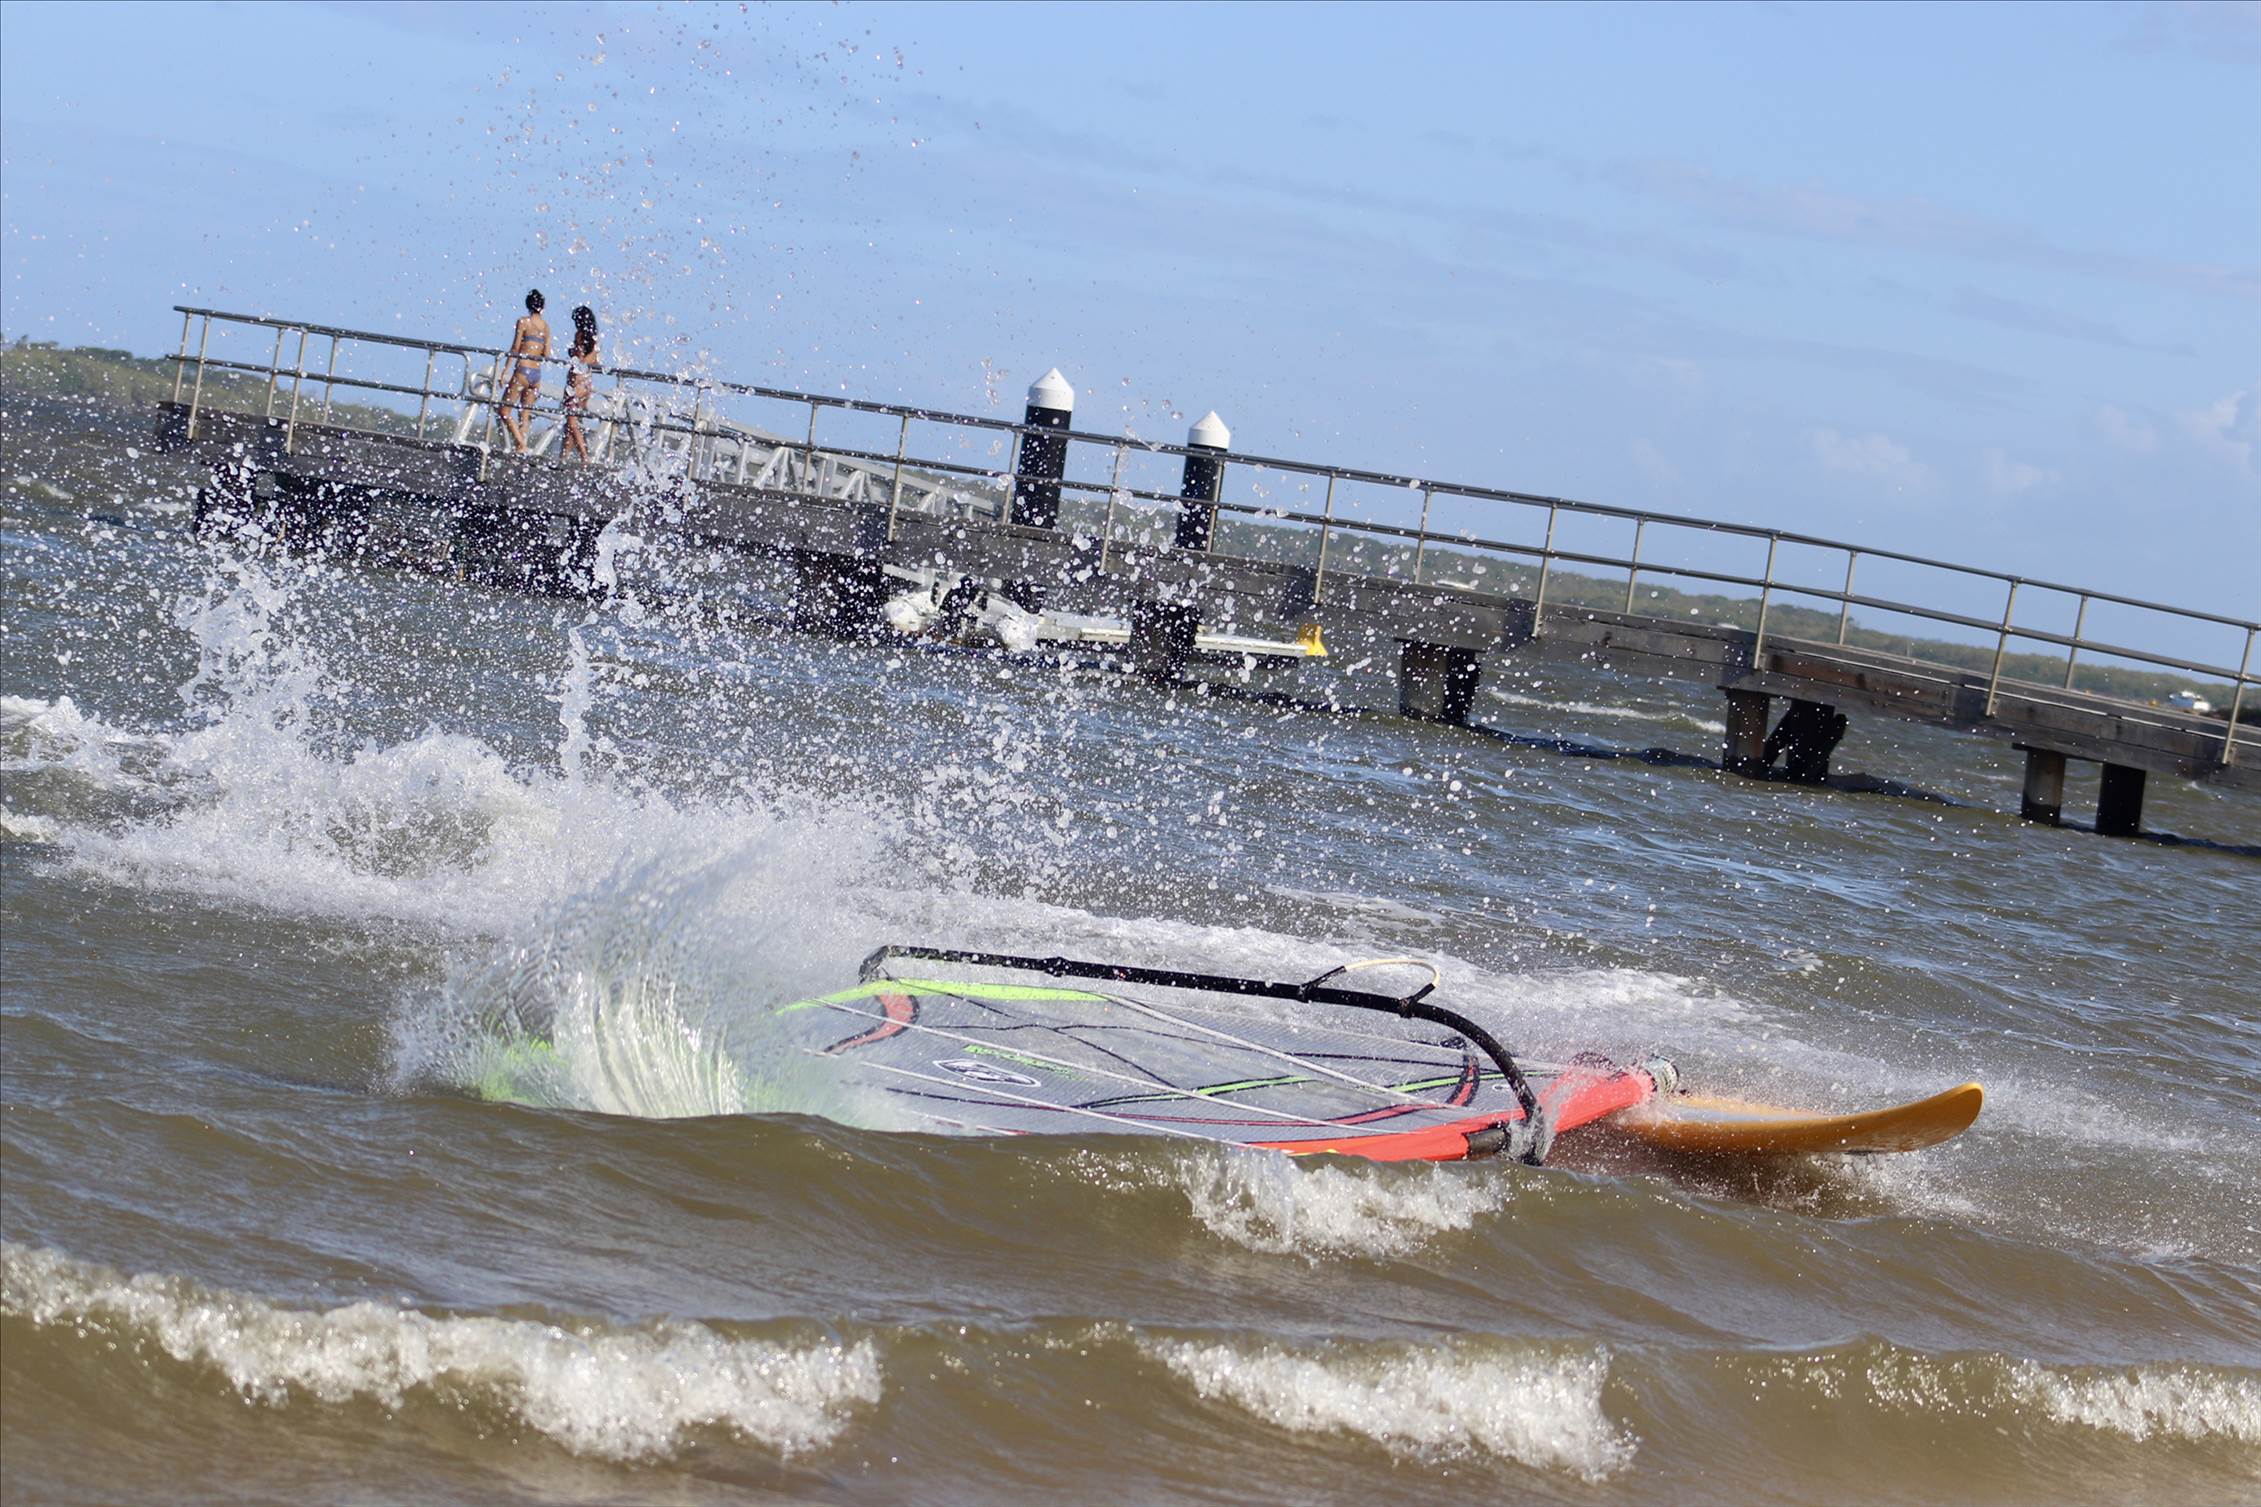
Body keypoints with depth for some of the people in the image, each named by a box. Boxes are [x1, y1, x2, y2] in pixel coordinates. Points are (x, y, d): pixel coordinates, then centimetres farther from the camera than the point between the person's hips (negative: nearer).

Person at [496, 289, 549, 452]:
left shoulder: (523, 322, -5)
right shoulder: (546, 326, 9)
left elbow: (515, 349, -8)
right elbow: (546, 355, 8)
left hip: (522, 371, -6)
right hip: (537, 374, 6)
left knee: (505, 411, -2)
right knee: (523, 415, 12)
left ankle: (521, 445, -16)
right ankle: (522, 448, 8)